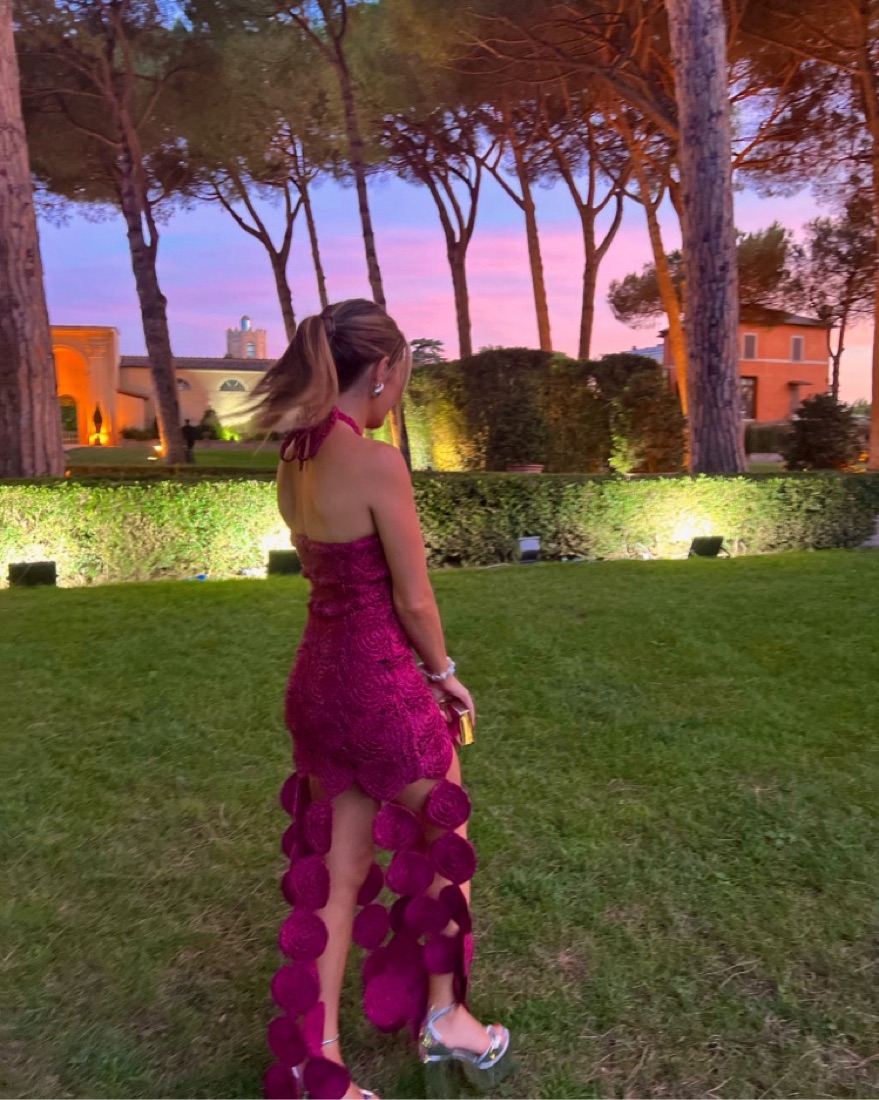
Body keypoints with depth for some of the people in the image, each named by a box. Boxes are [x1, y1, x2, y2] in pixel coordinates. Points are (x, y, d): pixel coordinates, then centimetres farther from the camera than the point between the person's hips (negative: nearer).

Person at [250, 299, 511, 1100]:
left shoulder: (295, 458, 4)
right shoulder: (377, 462, -21)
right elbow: (413, 598, -16)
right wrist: (443, 671, 1)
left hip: (316, 675, 8)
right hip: (380, 683, -7)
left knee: (334, 873, 19)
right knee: (442, 844, 19)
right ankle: (444, 1018, 39)